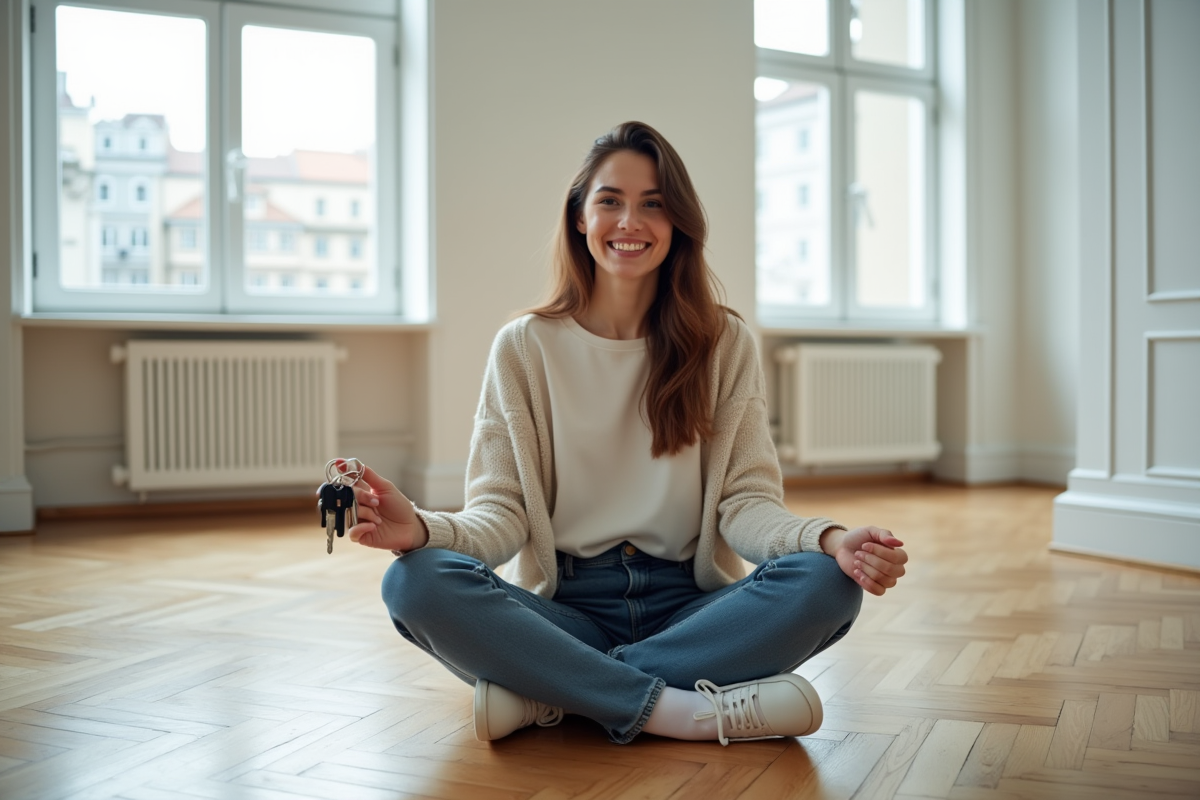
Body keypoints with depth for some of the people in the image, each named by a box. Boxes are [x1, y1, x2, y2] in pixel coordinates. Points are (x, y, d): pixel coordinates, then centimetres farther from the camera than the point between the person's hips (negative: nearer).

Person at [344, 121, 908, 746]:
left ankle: (548, 696, -23)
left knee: (827, 583, -27)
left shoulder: (725, 345, 6)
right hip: (565, 607, -1)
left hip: (687, 606, 1)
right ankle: (679, 709, -27)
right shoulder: (524, 348, 4)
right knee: (416, 582, -27)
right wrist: (424, 529, -24)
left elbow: (746, 501, -1)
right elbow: (504, 511, -1)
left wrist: (830, 541, -23)